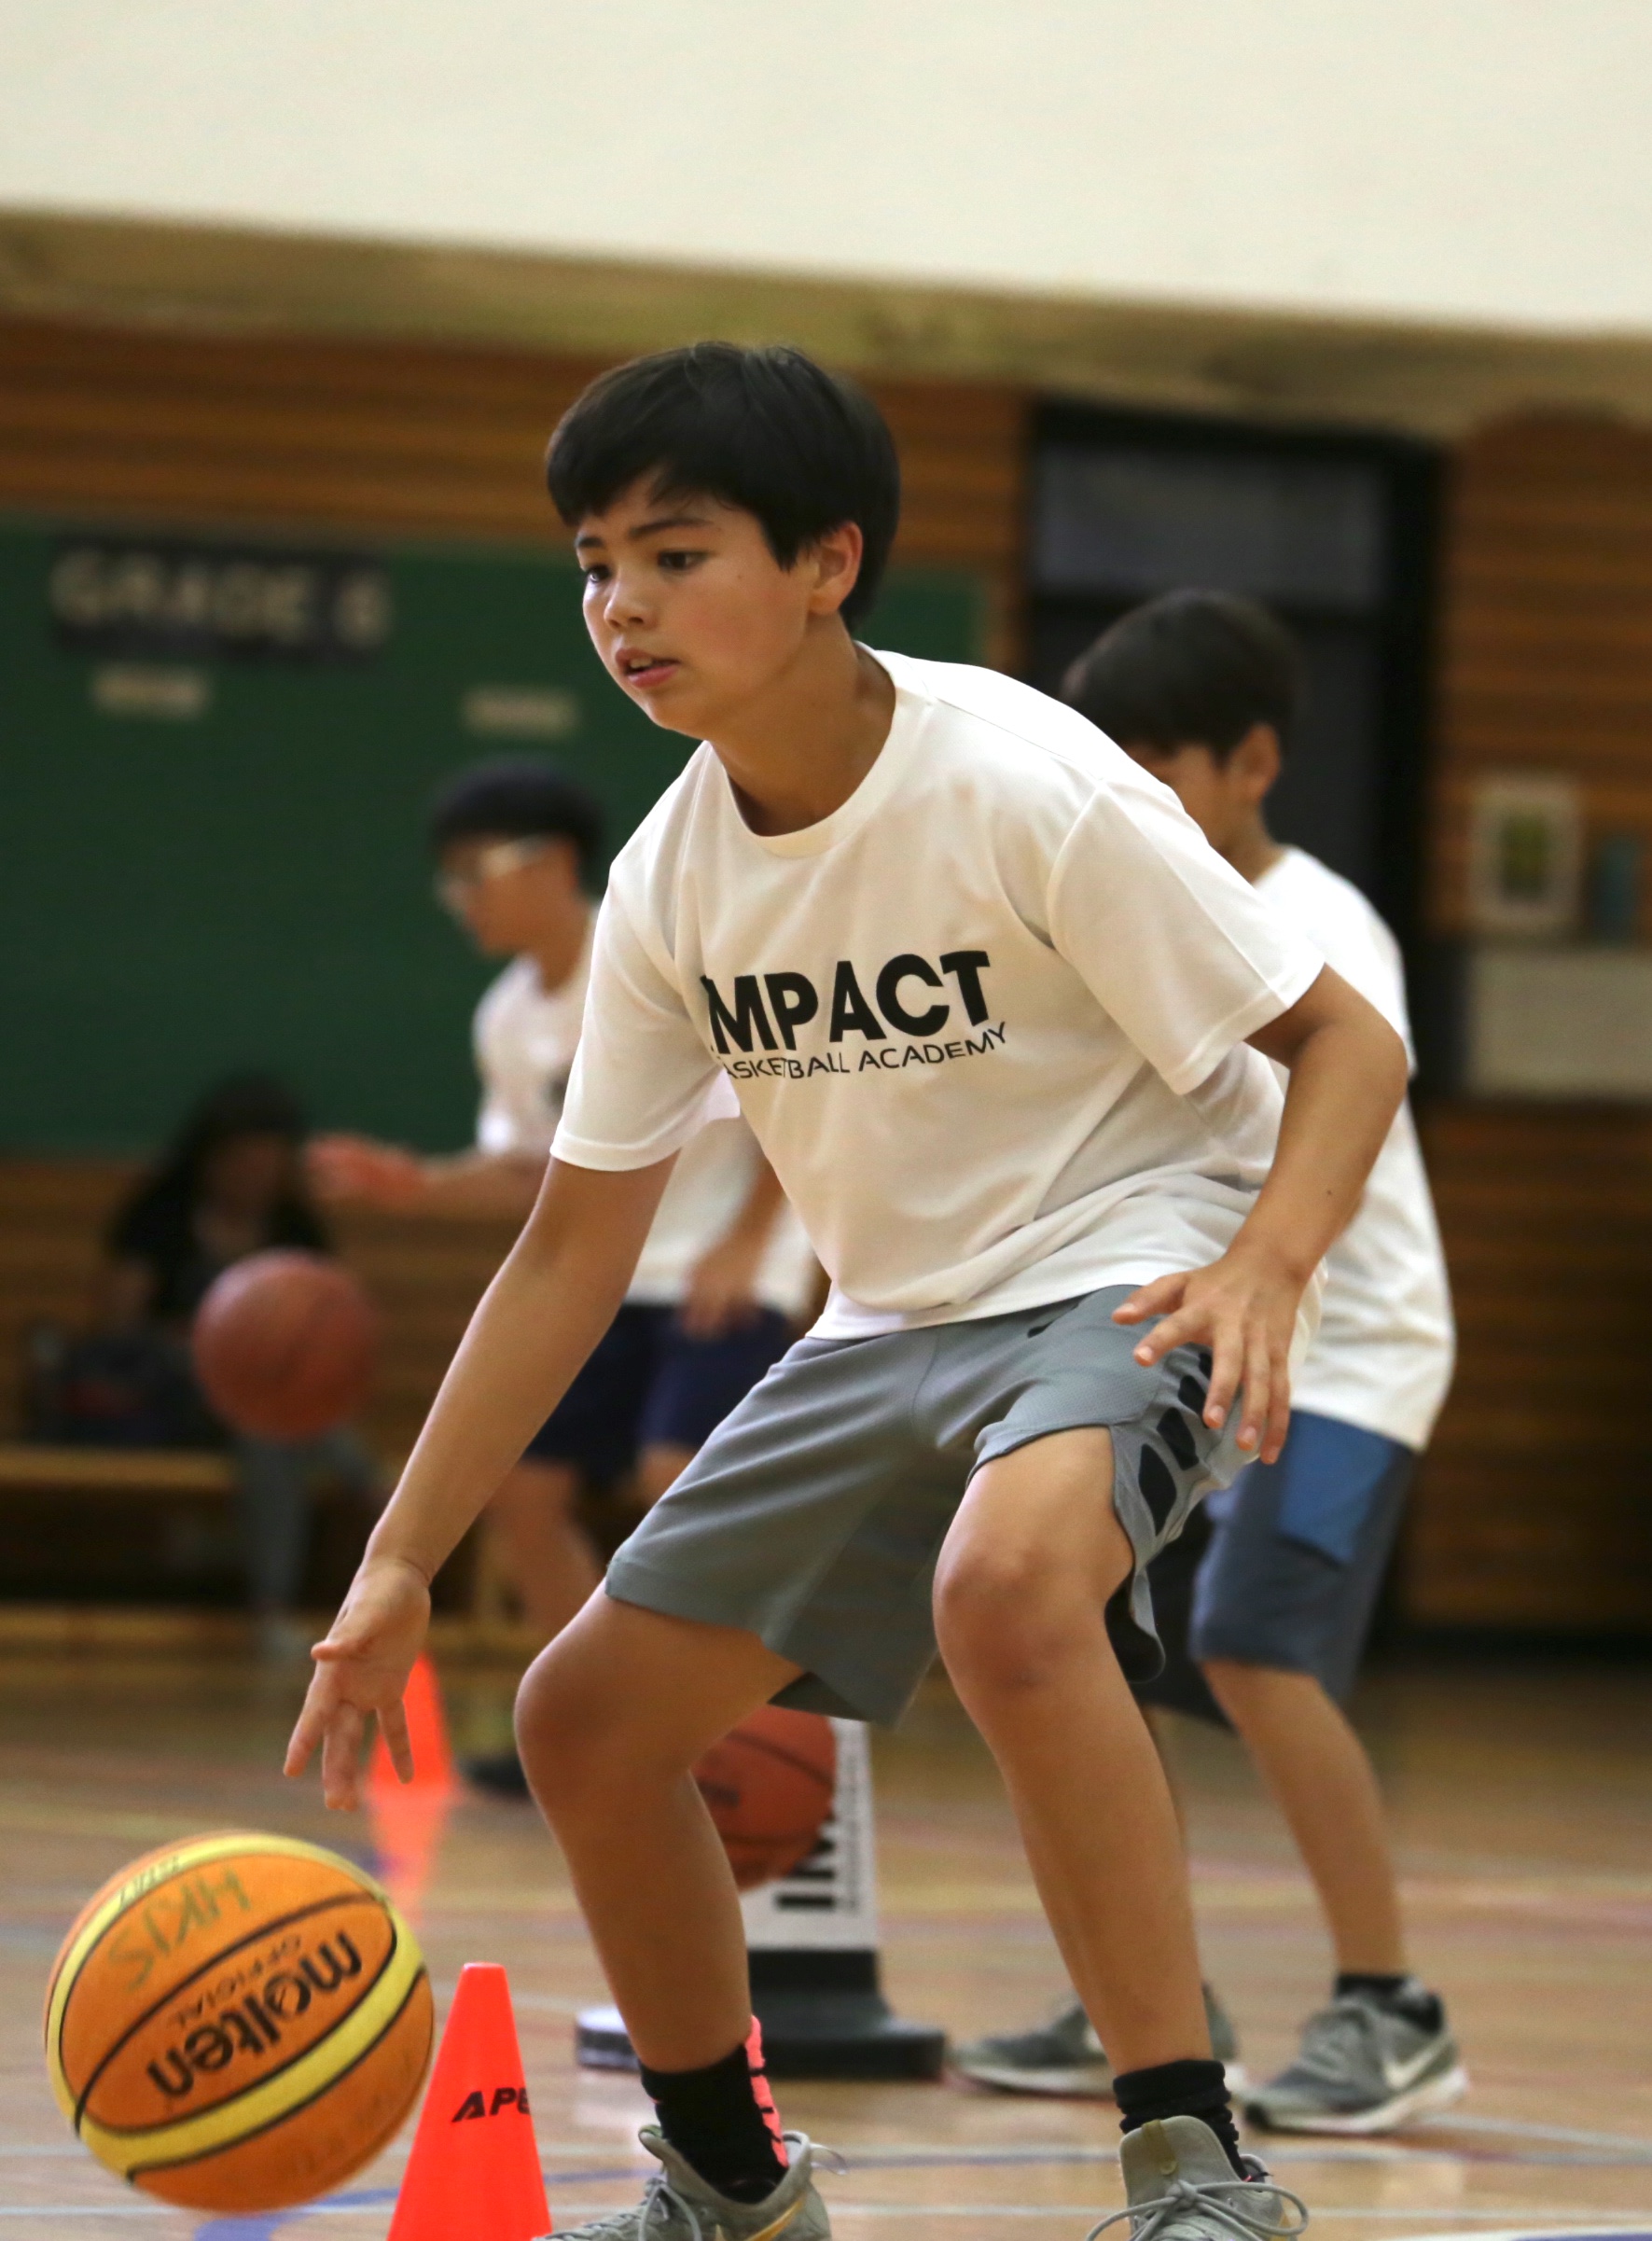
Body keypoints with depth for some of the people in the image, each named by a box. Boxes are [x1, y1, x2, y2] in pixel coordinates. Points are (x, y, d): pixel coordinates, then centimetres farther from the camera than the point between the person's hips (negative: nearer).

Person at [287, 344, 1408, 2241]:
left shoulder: (1021, 788, -21)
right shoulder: (668, 881, -2)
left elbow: (1347, 1046, -16)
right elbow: (573, 1249, 6)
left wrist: (1268, 1267, -35)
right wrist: (401, 1564, 1)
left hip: (1129, 1274, -7)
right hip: (896, 1320, 8)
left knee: (1001, 1580, -39)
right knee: (587, 1717, 5)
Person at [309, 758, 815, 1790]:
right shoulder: (509, 1021, 6)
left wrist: (744, 1243, -21)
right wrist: (422, 1187, 0)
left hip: (729, 1270, -9)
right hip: (613, 1271, 9)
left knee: (675, 1479, -26)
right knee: (524, 1492, 5)